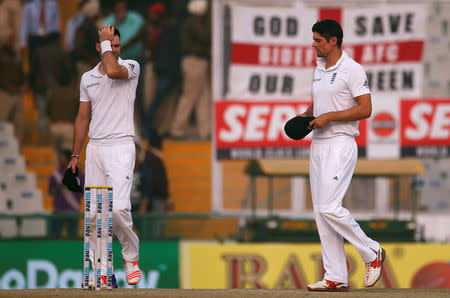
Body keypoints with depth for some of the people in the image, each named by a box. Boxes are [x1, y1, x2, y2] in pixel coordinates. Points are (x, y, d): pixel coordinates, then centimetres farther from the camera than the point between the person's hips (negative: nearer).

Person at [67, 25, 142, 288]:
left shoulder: (131, 67, 0)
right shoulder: (88, 78, 15)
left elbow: (112, 70, -24)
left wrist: (107, 42, -9)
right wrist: (75, 155, 18)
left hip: (121, 146, -5)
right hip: (95, 147, 5)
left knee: (118, 208, -18)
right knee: (94, 212, 0)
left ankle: (131, 256, 6)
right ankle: (102, 272, 4)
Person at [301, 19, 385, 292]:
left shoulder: (352, 70, -10)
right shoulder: (319, 70, 17)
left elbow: (366, 109, -15)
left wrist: (329, 116, -18)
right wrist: (305, 116, 8)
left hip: (340, 144, -9)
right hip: (318, 145, 9)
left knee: (329, 208, -18)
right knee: (321, 212, 4)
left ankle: (372, 252, 1)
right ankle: (336, 278, 5)